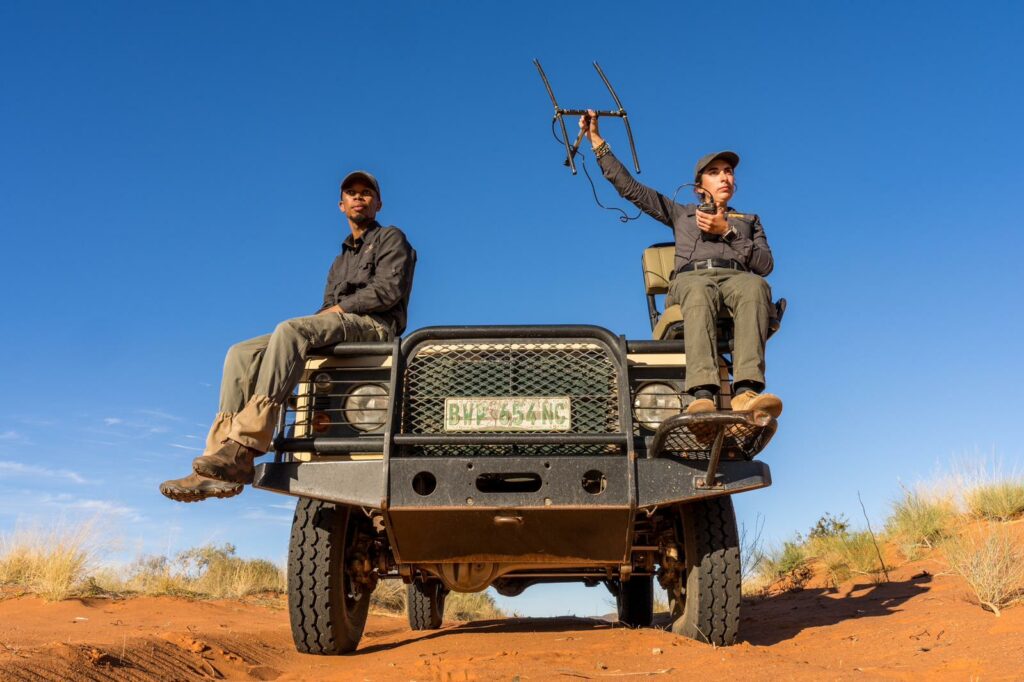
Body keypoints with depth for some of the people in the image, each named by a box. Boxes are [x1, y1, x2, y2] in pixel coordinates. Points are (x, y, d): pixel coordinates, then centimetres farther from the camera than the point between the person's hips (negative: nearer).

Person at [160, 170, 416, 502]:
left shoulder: (392, 239, 10)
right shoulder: (340, 261, 32)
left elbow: (388, 291, -7)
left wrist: (337, 309, -6)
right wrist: (325, 314, 0)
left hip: (374, 326, -7)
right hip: (337, 330, 8)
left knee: (290, 330, -35)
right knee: (242, 355, -11)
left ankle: (246, 446, -44)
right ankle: (222, 462, -25)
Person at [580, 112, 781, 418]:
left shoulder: (749, 220, 35)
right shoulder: (682, 214, 33)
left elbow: (765, 264, 17)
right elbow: (629, 187, 28)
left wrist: (726, 231, 5)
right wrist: (597, 140, 24)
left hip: (738, 276, 1)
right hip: (691, 277, -1)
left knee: (756, 286, -38)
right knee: (700, 292, -41)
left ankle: (746, 392, -57)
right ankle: (703, 396, -61)